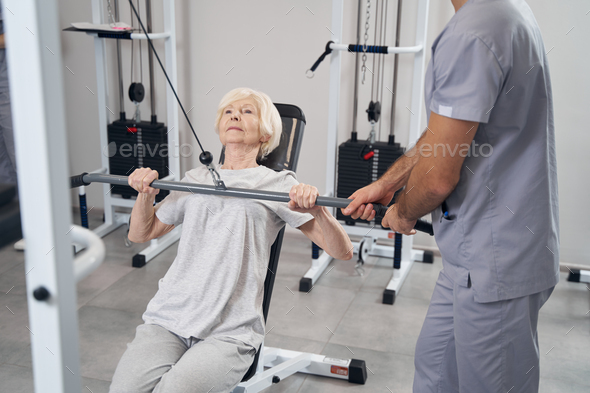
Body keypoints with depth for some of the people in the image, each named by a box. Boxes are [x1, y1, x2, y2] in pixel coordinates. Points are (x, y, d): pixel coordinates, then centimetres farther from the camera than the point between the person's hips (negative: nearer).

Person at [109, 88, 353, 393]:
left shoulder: (278, 184, 9)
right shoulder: (196, 178, 21)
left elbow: (342, 252, 2)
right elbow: (140, 234, 27)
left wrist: (316, 209, -18)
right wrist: (146, 194, 8)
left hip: (229, 331, -3)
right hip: (168, 316, 3)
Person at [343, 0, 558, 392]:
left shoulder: (473, 34, -25)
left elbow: (438, 177, -23)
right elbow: (444, 133, 16)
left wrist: (403, 214, -1)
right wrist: (384, 185, 19)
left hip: (495, 262, -10)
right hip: (477, 254, 10)